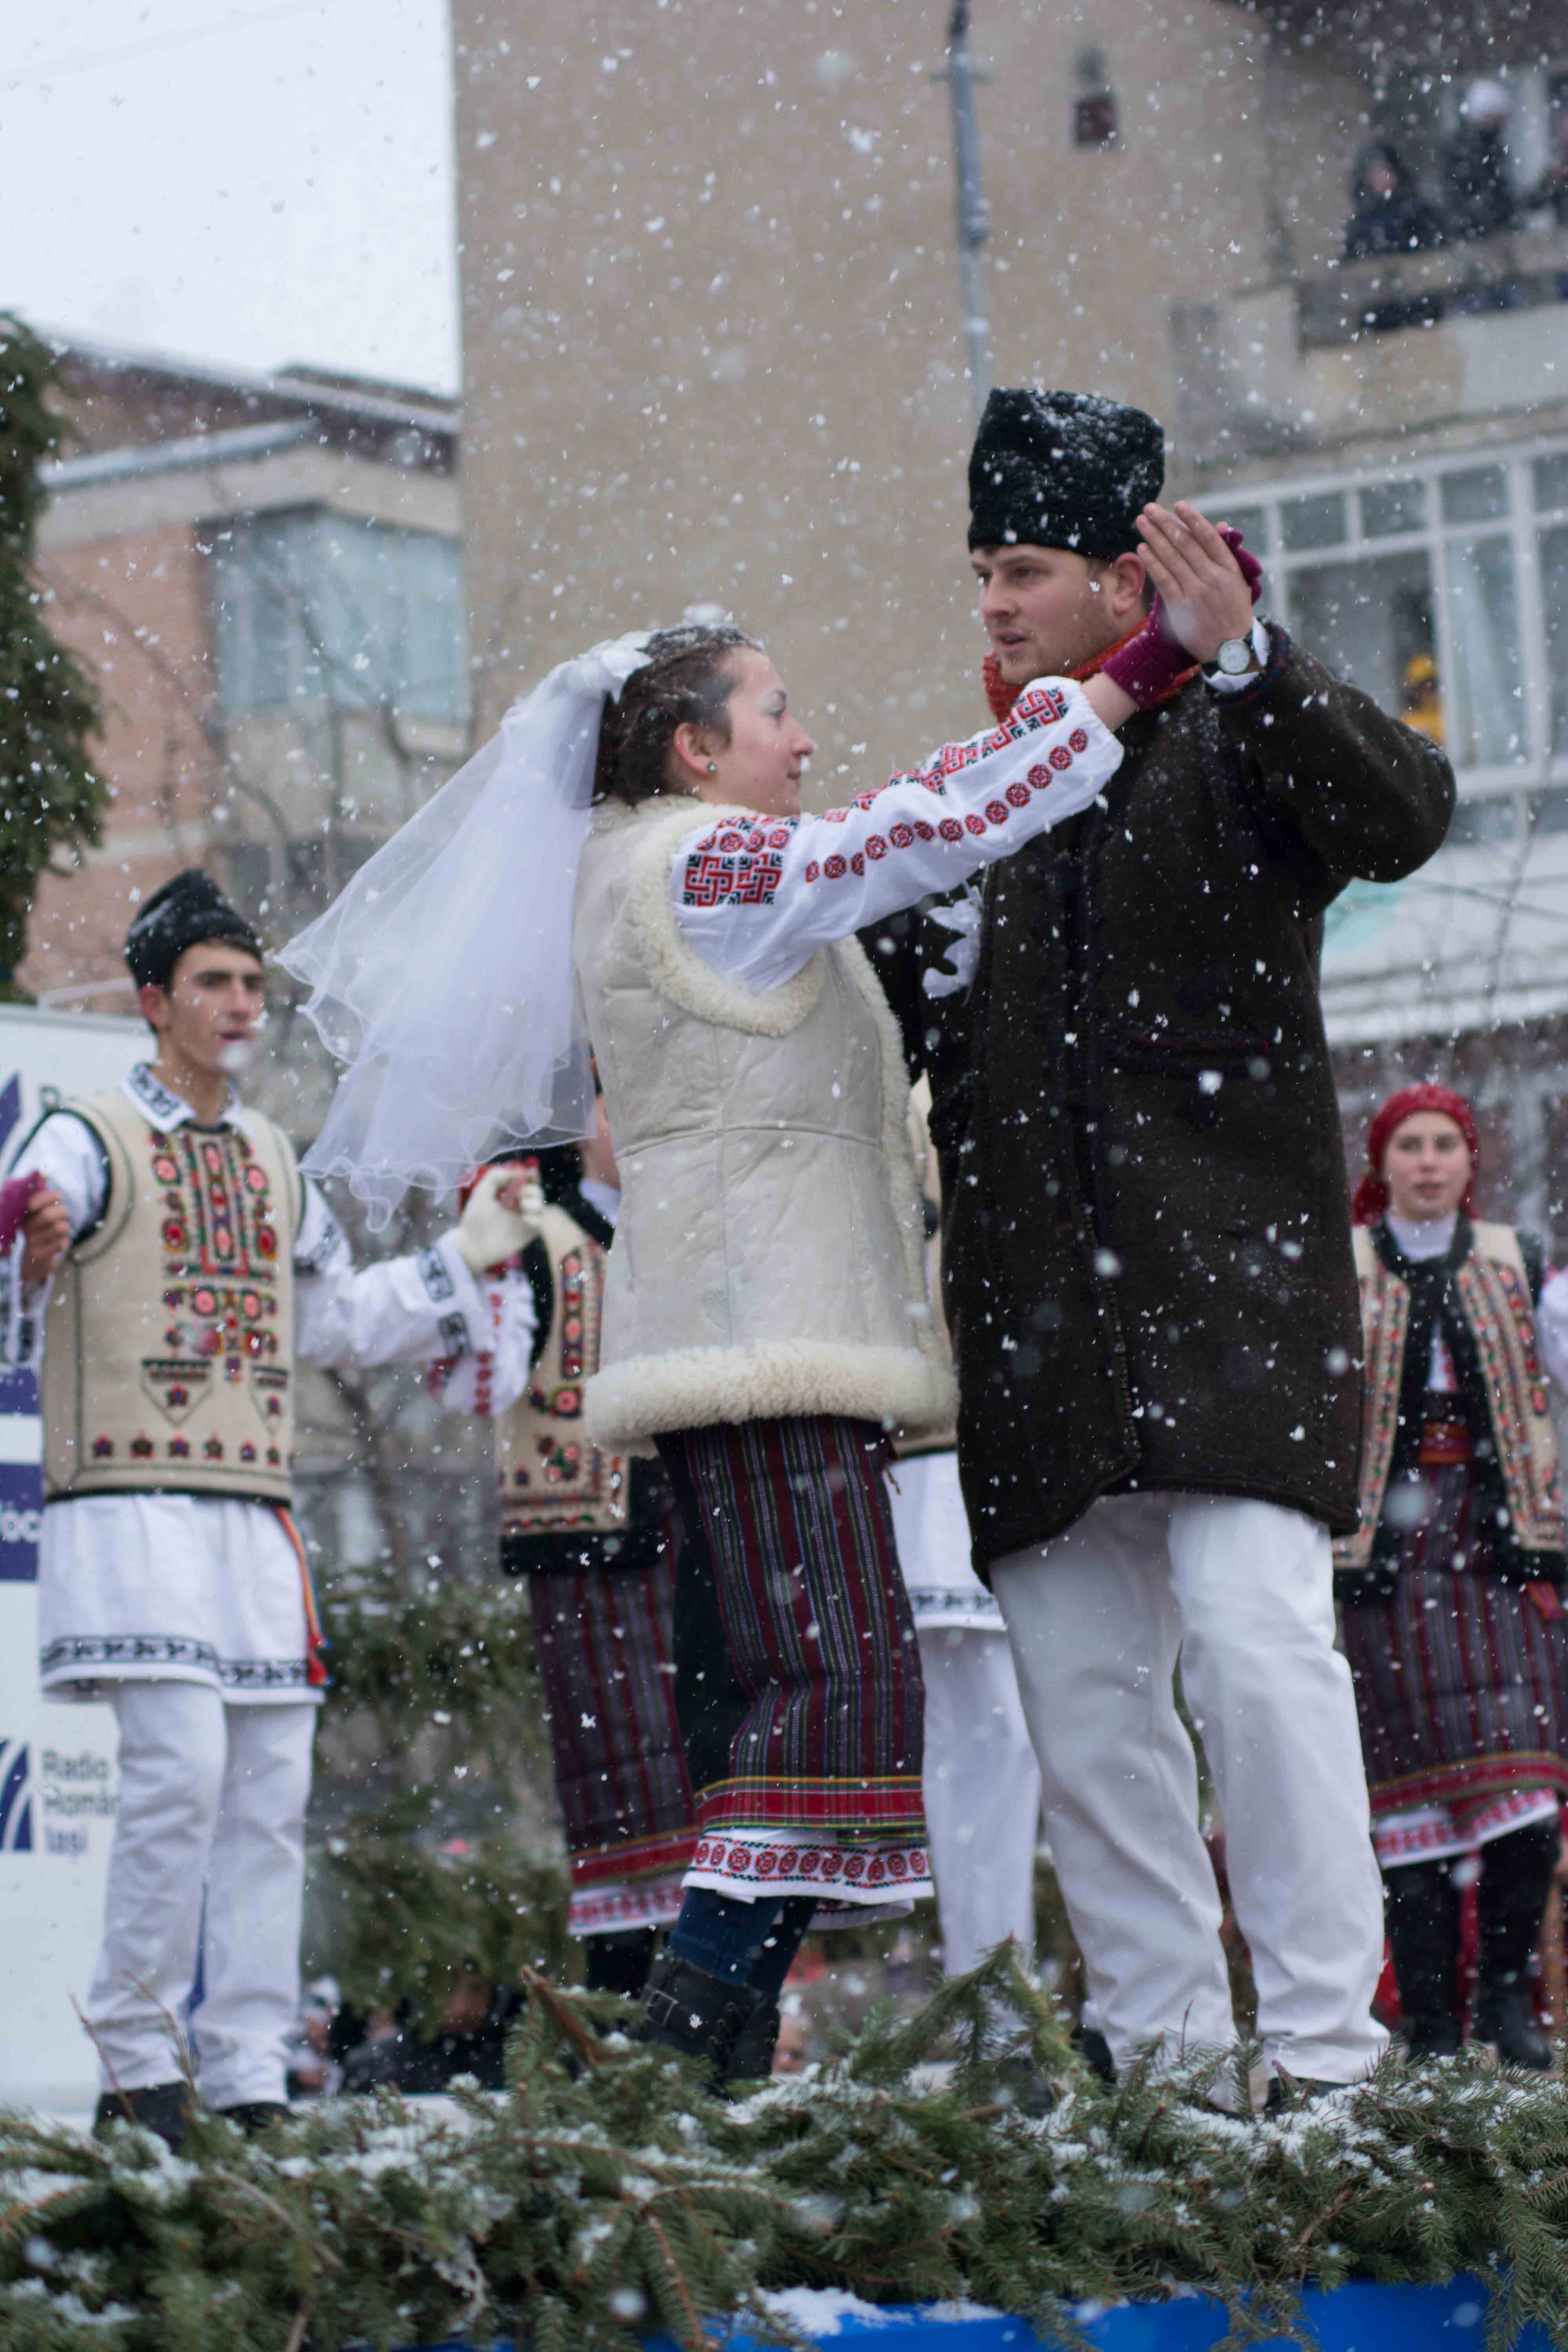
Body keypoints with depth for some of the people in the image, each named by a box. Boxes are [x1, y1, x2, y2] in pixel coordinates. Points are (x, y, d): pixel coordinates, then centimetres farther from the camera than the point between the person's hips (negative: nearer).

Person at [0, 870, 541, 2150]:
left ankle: (252, 2087, 7)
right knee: (179, 1771, -17)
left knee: (272, 1793, 3)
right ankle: (137, 2069, -7)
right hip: (132, 1507, -7)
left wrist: (467, 1257, 27)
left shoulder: (272, 1159, 19)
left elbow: (338, 1318, 30)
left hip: (257, 1520, 7)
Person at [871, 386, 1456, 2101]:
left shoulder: (1231, 751, 5)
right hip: (1038, 1309, 5)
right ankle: (1162, 2052, 8)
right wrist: (917, 949, 0)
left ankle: (1322, 2043, -13)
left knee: (1256, 1639, -16)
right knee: (1080, 1691, 2)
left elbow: (1404, 817, -16)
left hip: (1225, 1281, -5)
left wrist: (1248, 656, -26)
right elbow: (901, 1044, 21)